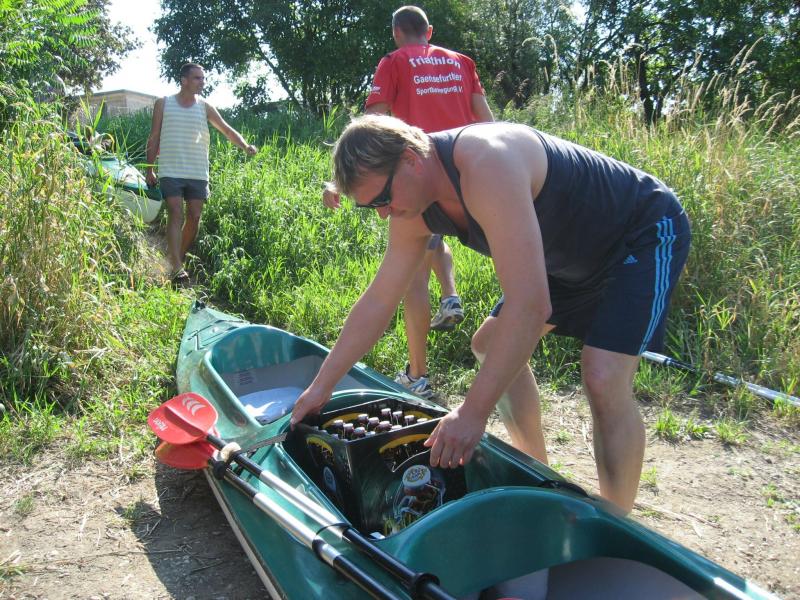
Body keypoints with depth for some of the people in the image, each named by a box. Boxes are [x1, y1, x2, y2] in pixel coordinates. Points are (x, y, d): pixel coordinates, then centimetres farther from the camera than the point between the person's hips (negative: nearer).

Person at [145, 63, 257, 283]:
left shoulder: (205, 107, 8)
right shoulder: (163, 104, 5)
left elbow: (226, 130, 3)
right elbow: (154, 138, 8)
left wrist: (245, 146, -16)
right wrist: (149, 169, 5)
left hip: (198, 173, 3)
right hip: (171, 171, -3)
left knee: (194, 218, 3)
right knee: (176, 216, -13)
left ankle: (180, 258, 21)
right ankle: (177, 269, -20)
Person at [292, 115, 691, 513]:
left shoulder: (485, 164, -39)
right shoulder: (411, 203, -10)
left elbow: (530, 305, -44)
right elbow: (379, 300, -2)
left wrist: (472, 413, -40)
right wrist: (321, 386, 0)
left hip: (646, 233, -8)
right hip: (576, 256, 9)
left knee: (603, 378, -25)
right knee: (491, 346, 10)